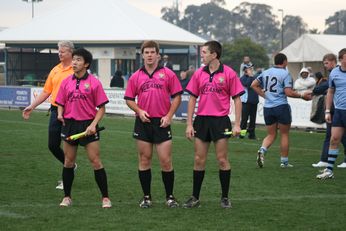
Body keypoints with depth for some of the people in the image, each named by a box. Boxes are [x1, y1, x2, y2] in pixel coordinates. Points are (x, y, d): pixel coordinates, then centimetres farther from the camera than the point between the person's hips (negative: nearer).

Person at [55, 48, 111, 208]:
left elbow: (102, 107, -3)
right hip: (69, 124, 4)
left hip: (88, 126, -4)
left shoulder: (94, 83, -5)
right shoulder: (66, 82, 7)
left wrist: (93, 124, -14)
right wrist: (60, 114, -7)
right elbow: (60, 103, 14)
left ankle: (105, 197, 3)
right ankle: (67, 197, 19)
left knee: (96, 162, -4)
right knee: (68, 162, 8)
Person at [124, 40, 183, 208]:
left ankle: (170, 197, 9)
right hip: (143, 122, 2)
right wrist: (139, 111, -7)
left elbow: (177, 96, 2)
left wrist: (169, 115, -7)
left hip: (162, 123, -2)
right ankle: (146, 197, 13)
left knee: (166, 161, -3)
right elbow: (129, 99, 10)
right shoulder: (136, 77, 7)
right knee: (144, 160, 5)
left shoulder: (168, 74, 2)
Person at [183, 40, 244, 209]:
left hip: (220, 121, -3)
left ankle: (225, 197, 12)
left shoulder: (229, 73, -4)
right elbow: (192, 99, 9)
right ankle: (195, 197, 12)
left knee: (222, 160, 0)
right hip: (201, 120, 3)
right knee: (199, 160, 5)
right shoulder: (198, 74, 6)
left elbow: (237, 99, -3)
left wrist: (237, 124, -9)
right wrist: (189, 124, 4)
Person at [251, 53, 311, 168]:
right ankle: (284, 161, 12)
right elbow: (288, 92, -15)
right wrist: (302, 95, -3)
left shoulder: (266, 72, 9)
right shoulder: (285, 74, -8)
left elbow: (254, 85, 12)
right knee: (284, 134, 9)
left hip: (267, 107, 5)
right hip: (281, 106, -5)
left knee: (271, 135, 14)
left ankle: (262, 150, -14)